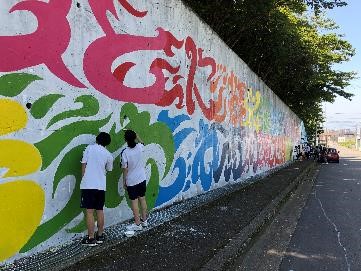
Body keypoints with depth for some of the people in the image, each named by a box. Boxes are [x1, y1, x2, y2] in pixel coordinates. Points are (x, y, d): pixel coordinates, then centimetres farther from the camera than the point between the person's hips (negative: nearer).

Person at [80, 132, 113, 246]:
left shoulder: (89, 148, 1)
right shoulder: (108, 155, 7)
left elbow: (83, 165, -1)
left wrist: (83, 179, 8)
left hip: (88, 185, -3)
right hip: (101, 185, 3)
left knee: (89, 211, 0)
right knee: (100, 210, 14)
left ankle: (91, 238, 5)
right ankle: (100, 235, 23)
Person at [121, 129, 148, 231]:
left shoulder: (125, 152, -20)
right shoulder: (139, 147, -8)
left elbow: (125, 169, -15)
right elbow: (142, 142, 20)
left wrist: (124, 181, -3)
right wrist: (136, 135, 19)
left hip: (131, 181, -5)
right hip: (142, 179, 5)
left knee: (134, 202, 4)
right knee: (142, 199, 17)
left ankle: (137, 224, 12)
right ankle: (144, 220, 29)